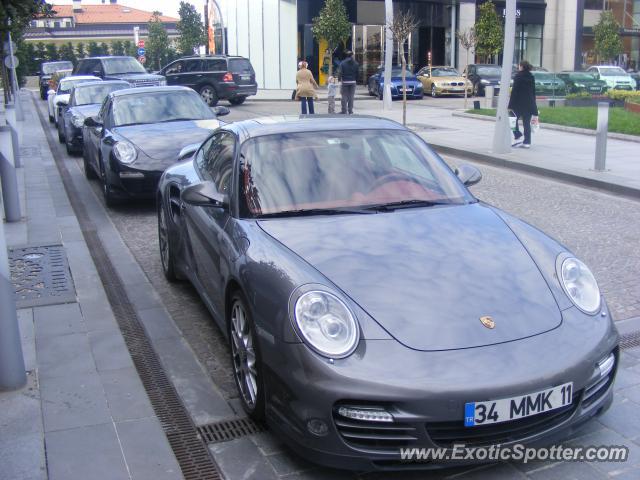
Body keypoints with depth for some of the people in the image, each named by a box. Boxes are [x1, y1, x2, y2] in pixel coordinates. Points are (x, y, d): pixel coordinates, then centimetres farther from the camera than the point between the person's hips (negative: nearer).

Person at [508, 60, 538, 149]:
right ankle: (527, 142, 6)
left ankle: (518, 137, -4)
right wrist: (533, 103, 19)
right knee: (527, 123, 7)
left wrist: (510, 105, -11)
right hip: (529, 103, 6)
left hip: (519, 103, -6)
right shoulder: (531, 77, 11)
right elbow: (533, 92, 14)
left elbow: (514, 91, -12)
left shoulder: (518, 76, -9)